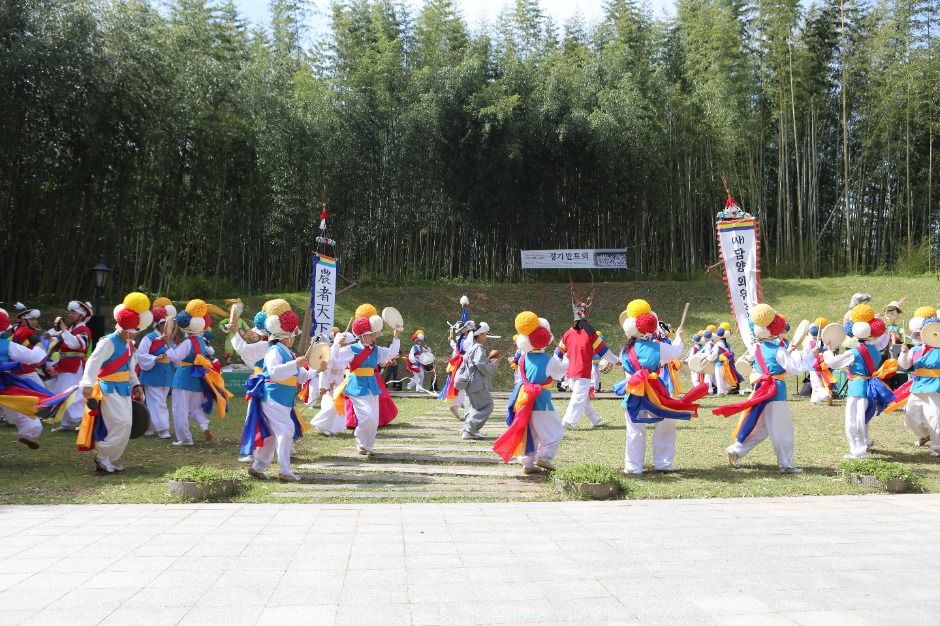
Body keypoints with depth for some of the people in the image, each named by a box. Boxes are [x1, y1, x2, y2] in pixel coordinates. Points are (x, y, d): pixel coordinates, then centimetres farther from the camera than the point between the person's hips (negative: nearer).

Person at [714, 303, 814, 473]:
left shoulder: (757, 347, 4)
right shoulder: (779, 351, -16)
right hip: (776, 393, -8)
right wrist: (810, 355, -6)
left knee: (760, 428, 18)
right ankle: (786, 465, 9)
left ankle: (735, 451, 16)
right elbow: (796, 367, -17)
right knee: (782, 431, 2)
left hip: (760, 389, 8)